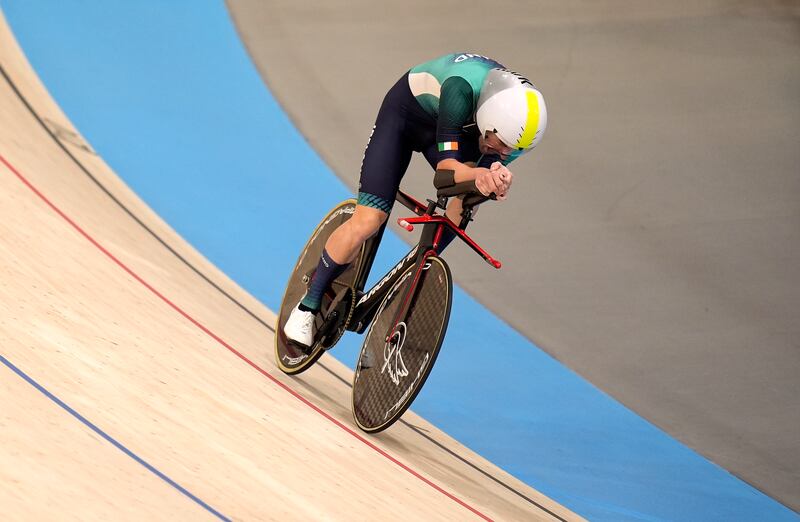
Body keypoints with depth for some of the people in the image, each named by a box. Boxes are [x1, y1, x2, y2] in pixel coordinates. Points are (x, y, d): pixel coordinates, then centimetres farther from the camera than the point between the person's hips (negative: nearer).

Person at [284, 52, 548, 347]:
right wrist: (480, 174, -60)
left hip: (453, 124, 5)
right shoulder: (462, 90, -43)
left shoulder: (519, 120, -28)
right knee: (367, 222, -14)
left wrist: (495, 182, -47)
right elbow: (446, 165, -40)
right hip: (406, 111, -5)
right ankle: (308, 306, 3)